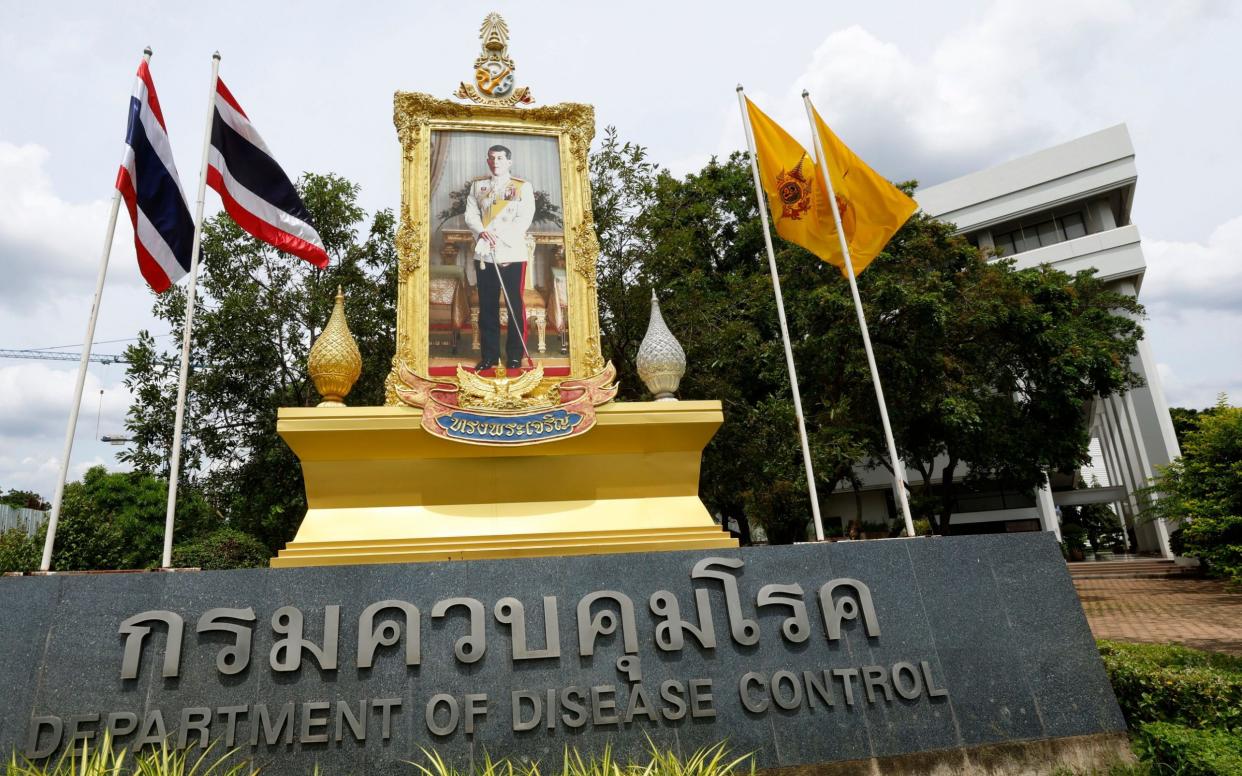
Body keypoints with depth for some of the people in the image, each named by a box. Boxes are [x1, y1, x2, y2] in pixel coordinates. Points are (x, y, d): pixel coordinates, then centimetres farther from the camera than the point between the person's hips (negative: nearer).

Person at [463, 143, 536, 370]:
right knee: (487, 306, 6)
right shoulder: (477, 185, 14)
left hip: (513, 254, -3)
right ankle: (489, 355, 15)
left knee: (516, 306, 0)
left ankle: (515, 355, 10)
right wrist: (481, 232, -13)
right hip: (484, 255, 3)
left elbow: (525, 218, -6)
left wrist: (501, 238, -16)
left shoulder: (523, 186, 3)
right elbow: (470, 214, 7)